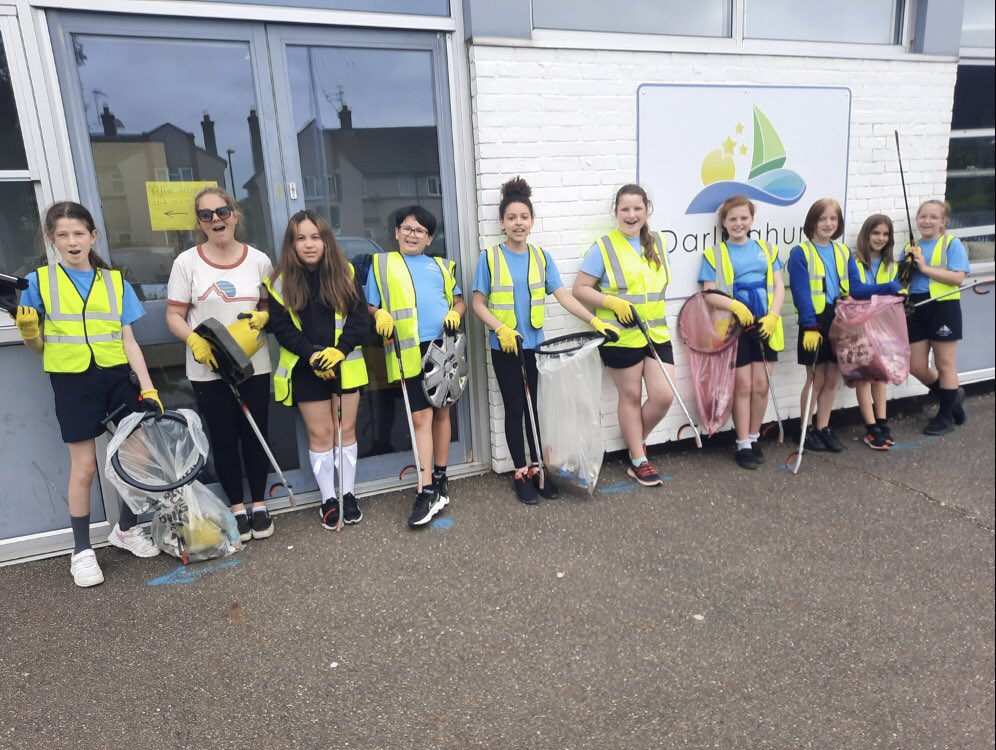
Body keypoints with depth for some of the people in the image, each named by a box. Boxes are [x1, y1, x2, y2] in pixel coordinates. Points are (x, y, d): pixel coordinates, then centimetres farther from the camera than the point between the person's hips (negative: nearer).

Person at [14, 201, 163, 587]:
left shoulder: (116, 282, 7)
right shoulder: (40, 281, 1)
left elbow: (128, 340, 5)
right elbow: (38, 346, 6)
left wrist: (148, 387, -2)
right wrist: (28, 330, -16)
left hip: (117, 377, 2)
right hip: (73, 382, -2)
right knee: (84, 467, 2)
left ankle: (127, 528, 30)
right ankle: (82, 550, 19)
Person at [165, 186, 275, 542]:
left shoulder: (258, 260, 2)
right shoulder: (187, 262, -2)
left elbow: (272, 307, 11)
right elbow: (174, 316, -1)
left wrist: (263, 317, -12)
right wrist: (195, 340, -20)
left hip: (253, 366, 1)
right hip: (207, 370, -1)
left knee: (255, 436, 9)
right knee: (224, 441, 7)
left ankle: (259, 505, 25)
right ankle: (238, 508, 22)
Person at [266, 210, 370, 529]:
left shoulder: (344, 272, 0)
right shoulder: (282, 280, -2)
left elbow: (360, 317, -3)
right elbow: (280, 326, -5)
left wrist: (340, 349, -18)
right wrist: (312, 353, -18)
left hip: (345, 364, 1)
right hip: (307, 369, -1)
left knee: (346, 430, 9)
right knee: (320, 434, 6)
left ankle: (348, 494, 22)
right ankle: (328, 499, 18)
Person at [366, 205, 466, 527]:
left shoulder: (441, 265, 19)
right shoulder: (381, 263, 13)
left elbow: (459, 300, 20)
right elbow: (371, 306, 10)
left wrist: (455, 313, -2)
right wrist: (380, 315, -12)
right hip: (410, 352, -3)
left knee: (442, 412, 10)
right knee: (421, 417, -7)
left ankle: (440, 478, 24)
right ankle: (427, 491, -5)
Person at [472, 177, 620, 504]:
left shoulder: (542, 257, 4)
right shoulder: (489, 258, -5)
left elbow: (564, 296, -1)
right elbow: (478, 303, -4)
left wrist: (594, 321, -12)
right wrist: (502, 329, -19)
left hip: (535, 345, 3)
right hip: (504, 348, -2)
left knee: (536, 407, 9)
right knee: (515, 409, 5)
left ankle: (537, 468, 24)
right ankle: (520, 473, 18)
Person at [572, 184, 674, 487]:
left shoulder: (658, 242, 9)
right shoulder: (603, 247, -8)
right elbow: (579, 289, -8)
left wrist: (647, 305, 11)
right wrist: (613, 302, -19)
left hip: (656, 332, 5)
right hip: (621, 336, -5)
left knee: (663, 395, -1)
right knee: (631, 396, 6)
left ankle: (636, 441, 27)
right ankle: (638, 461, 21)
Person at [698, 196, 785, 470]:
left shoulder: (766, 249, 12)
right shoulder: (714, 254, 3)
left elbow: (779, 286, 8)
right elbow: (709, 294, -5)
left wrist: (772, 316, -9)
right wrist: (735, 305, -23)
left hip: (764, 326, 3)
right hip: (735, 328, -3)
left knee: (761, 385, 5)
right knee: (743, 385, 0)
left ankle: (754, 438, 23)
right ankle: (743, 444, 11)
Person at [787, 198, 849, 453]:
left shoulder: (844, 252, 10)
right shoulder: (800, 253, -7)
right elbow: (801, 292, -14)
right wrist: (810, 326, -21)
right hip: (815, 323, -5)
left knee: (832, 379, 10)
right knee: (816, 379, 3)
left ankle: (823, 429, 23)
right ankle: (807, 430, 17)